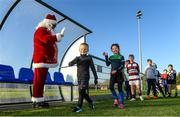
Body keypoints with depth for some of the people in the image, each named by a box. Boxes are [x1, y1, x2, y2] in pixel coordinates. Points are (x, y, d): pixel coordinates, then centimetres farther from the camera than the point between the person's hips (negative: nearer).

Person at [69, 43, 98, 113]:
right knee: (83, 92, 11)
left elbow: (93, 68, 1)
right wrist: (75, 61, -20)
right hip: (79, 77, 5)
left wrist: (95, 78, 0)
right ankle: (90, 102, 31)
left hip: (85, 77, -5)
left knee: (81, 91, -15)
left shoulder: (88, 58, 0)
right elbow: (69, 64, 1)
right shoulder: (78, 58, 11)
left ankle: (79, 107, -13)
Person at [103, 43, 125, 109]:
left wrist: (116, 70, -19)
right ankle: (116, 99, 8)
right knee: (111, 87, -11)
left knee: (120, 88, -3)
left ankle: (121, 103, 3)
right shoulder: (111, 57, 12)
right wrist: (106, 57, -2)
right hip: (112, 74, 3)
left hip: (119, 74, -3)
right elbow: (107, 64, 4)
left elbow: (122, 66, -6)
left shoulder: (121, 57, 2)